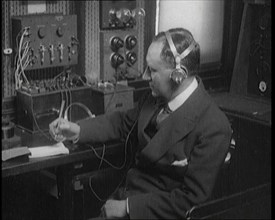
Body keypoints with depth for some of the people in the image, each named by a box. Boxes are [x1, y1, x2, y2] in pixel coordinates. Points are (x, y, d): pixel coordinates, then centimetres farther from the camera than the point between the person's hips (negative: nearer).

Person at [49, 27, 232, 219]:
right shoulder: (157, 98, 0)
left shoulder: (214, 128, -22)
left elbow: (191, 199, -20)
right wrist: (78, 130, 3)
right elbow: (124, 122, 18)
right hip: (127, 193, 7)